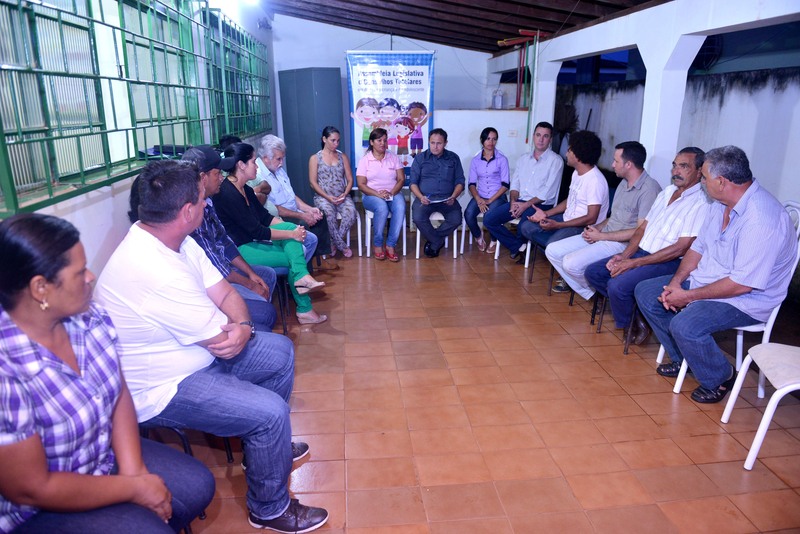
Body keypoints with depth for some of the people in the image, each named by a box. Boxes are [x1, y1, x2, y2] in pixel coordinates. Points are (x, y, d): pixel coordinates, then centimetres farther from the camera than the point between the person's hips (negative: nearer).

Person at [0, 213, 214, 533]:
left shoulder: (88, 318, -12)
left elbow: (119, 394, -2)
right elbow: (33, 490, -26)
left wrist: (134, 471, -14)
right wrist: (133, 488, -17)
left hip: (105, 454, 6)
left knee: (198, 487, 3)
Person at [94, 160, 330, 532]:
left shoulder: (176, 241, -3)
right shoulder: (154, 270, -34)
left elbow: (225, 294, 1)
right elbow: (226, 345, -26)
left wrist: (242, 327, -20)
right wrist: (240, 333, -4)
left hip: (192, 353, 10)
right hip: (160, 389, -10)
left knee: (280, 352, 12)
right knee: (270, 412, -20)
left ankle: (268, 444, 32)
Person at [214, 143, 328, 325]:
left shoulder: (246, 189, 8)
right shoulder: (227, 193, -21)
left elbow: (265, 217, 11)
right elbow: (256, 231, -23)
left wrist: (292, 228, -5)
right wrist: (292, 234, -17)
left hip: (251, 241, 9)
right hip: (238, 249, -9)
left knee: (290, 226, -11)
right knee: (291, 257, -11)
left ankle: (302, 277, -20)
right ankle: (304, 310, -2)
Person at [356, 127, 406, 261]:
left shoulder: (393, 158, 10)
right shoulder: (364, 160, 4)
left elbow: (401, 179, 3)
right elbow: (361, 185, -4)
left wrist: (392, 192, -16)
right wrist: (377, 194, -20)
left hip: (393, 194, 2)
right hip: (372, 195, -2)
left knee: (400, 208, -32)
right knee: (382, 207, -36)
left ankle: (391, 245, -26)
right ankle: (377, 244, -19)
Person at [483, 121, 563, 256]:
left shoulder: (556, 161, -4)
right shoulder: (523, 158, 15)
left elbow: (549, 193, -11)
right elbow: (515, 184, 11)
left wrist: (526, 205, -17)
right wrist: (513, 201, -9)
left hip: (541, 205, -5)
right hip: (519, 201, 6)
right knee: (488, 219, -13)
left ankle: (518, 246, 2)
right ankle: (519, 246, -3)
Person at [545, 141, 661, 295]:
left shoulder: (649, 189, -17)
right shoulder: (624, 183, 13)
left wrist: (601, 236, -16)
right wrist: (597, 227, 1)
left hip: (622, 244, -10)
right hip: (602, 234, 10)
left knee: (571, 263, -27)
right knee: (552, 250, 0)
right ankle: (589, 292, 10)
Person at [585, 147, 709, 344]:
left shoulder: (700, 203, -12)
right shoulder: (667, 192, 15)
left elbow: (681, 248, -19)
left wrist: (634, 263, -20)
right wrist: (624, 255, -2)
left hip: (668, 263, -9)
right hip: (641, 252, 9)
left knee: (618, 285, -29)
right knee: (592, 272, -2)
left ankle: (630, 324, 1)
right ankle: (632, 311, 4)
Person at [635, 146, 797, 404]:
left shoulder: (762, 220, -28)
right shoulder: (721, 205, 1)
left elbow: (741, 284, -29)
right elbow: (698, 247, 9)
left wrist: (689, 296, -21)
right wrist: (676, 282, -6)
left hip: (744, 300, -9)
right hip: (703, 282, 9)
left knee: (684, 325, -32)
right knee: (645, 292, 3)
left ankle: (720, 377, 0)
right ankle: (683, 359, 16)